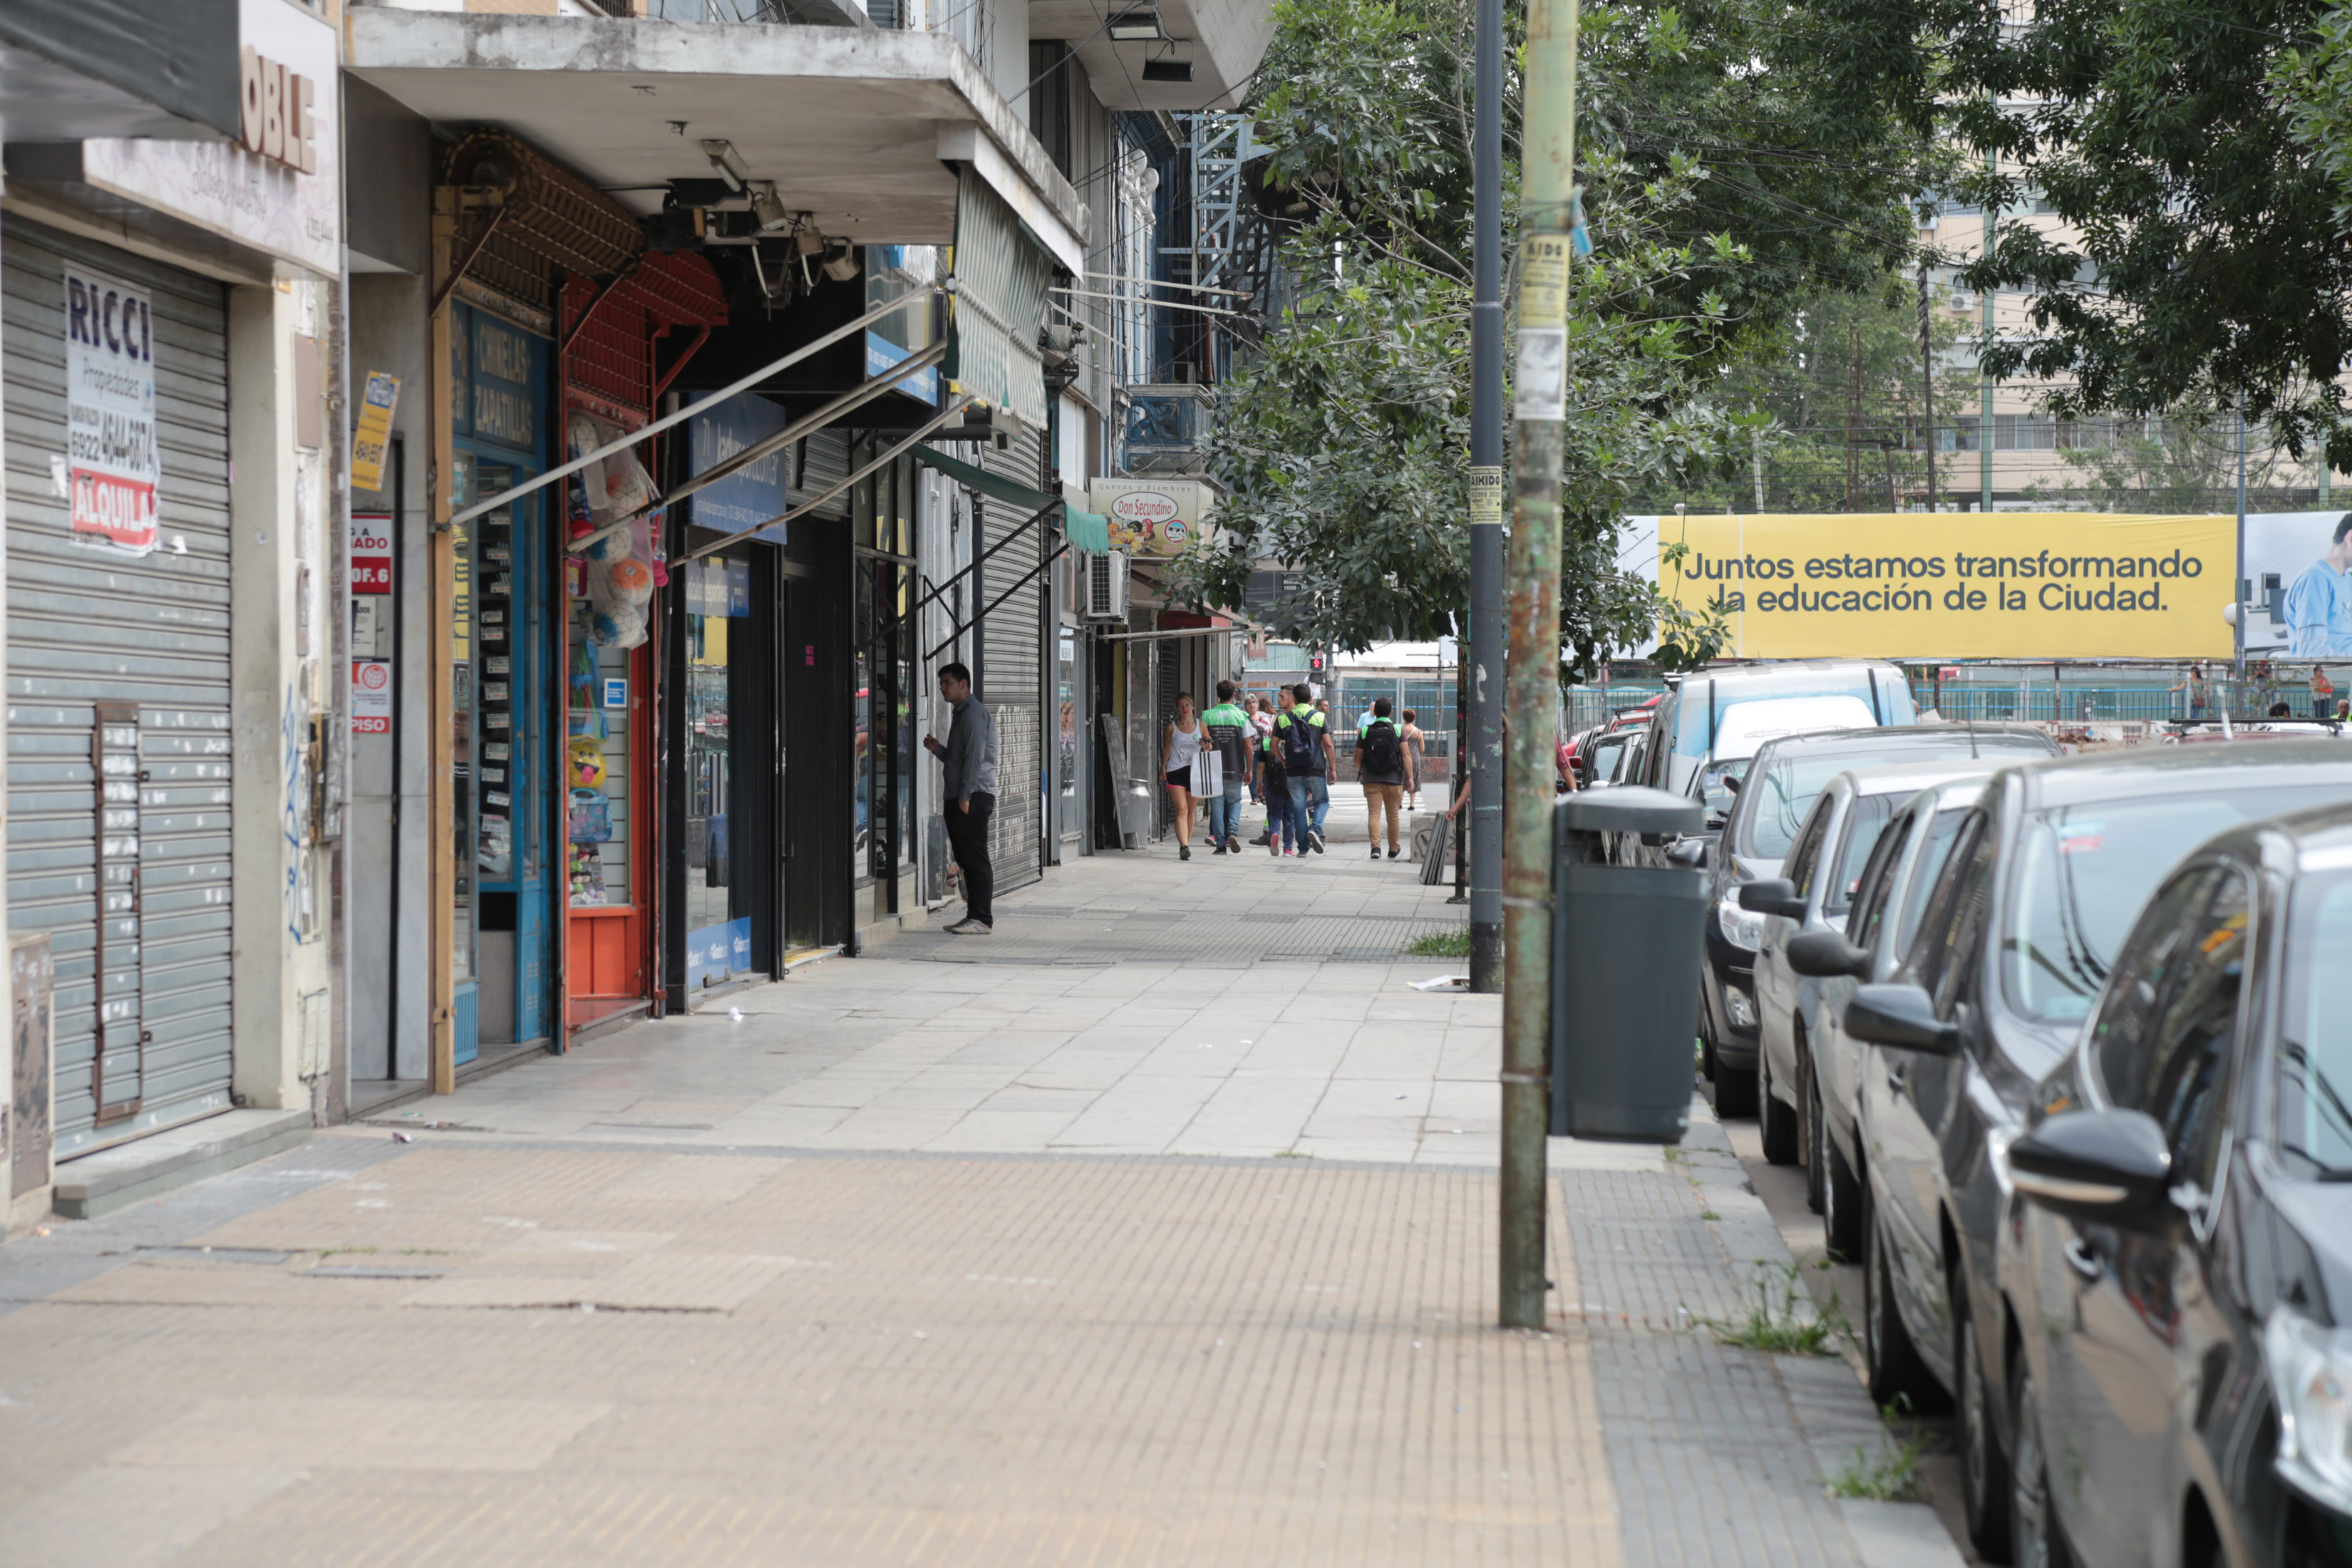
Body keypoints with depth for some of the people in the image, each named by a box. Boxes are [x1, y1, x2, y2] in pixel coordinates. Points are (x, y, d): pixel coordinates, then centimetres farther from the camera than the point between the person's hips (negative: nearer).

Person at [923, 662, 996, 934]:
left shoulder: (974, 712, -10)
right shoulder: (961, 714, 22)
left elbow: (975, 756, -18)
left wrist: (965, 796, -21)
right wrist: (937, 749, 10)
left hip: (974, 797, -10)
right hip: (960, 798, 10)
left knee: (976, 860, -10)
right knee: (966, 861, 10)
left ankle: (982, 919, -10)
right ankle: (974, 917, 13)